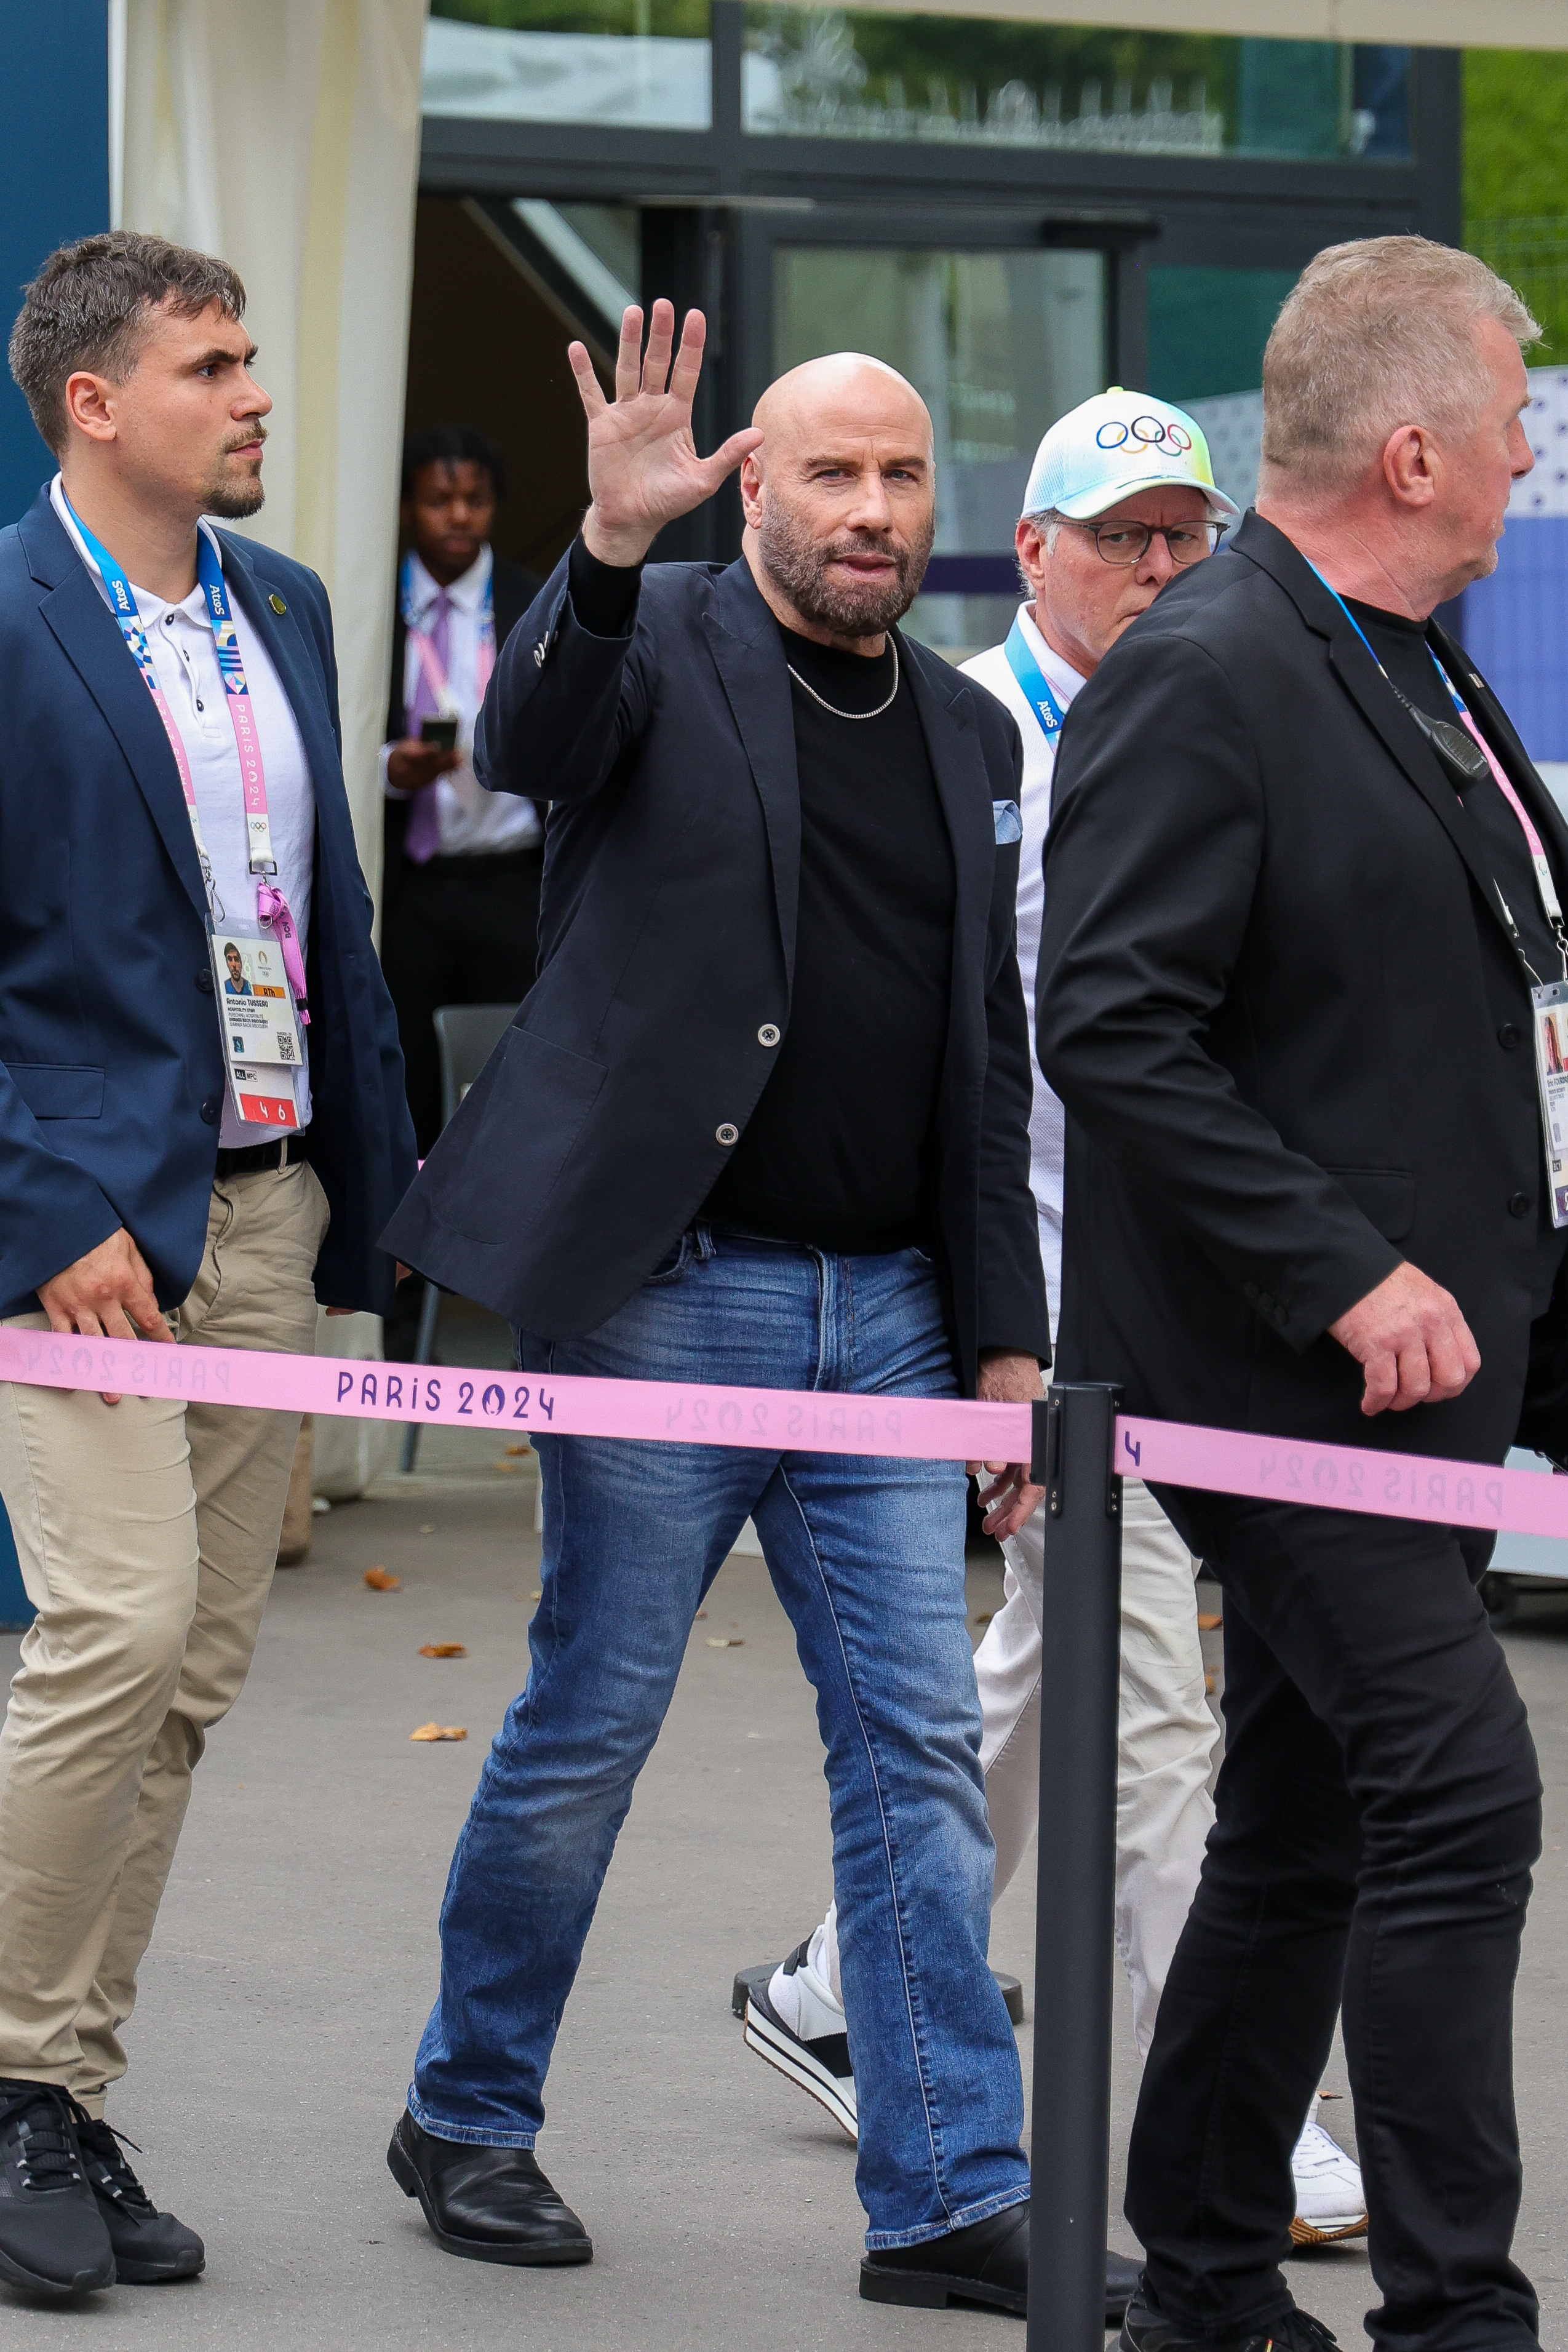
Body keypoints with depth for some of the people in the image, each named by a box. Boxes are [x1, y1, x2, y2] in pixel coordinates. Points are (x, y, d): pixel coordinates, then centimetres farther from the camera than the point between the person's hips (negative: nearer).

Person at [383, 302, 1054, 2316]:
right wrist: (609, 541, -42)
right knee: (585, 1729, 3)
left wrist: (1006, 1333, 13)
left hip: (888, 1313, 5)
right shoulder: (662, 643, -2)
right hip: (667, 1294, -5)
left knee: (921, 1749, 2)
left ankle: (951, 2195, 5)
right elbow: (528, 748, -25)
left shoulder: (971, 739, 15)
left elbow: (991, 1068, 17)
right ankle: (467, 2115, 21)